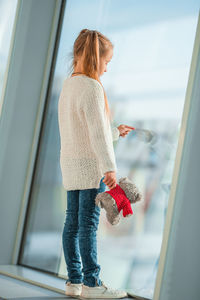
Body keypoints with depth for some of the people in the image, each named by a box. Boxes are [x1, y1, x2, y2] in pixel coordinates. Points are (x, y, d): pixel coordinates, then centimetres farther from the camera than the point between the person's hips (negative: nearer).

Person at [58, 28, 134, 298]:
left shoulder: (68, 85, 14)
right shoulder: (91, 87, -14)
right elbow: (97, 133, -20)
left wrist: (115, 131, 30)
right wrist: (109, 167, -22)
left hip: (71, 165, 9)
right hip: (91, 165, -9)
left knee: (73, 223, 10)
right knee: (88, 223, -5)